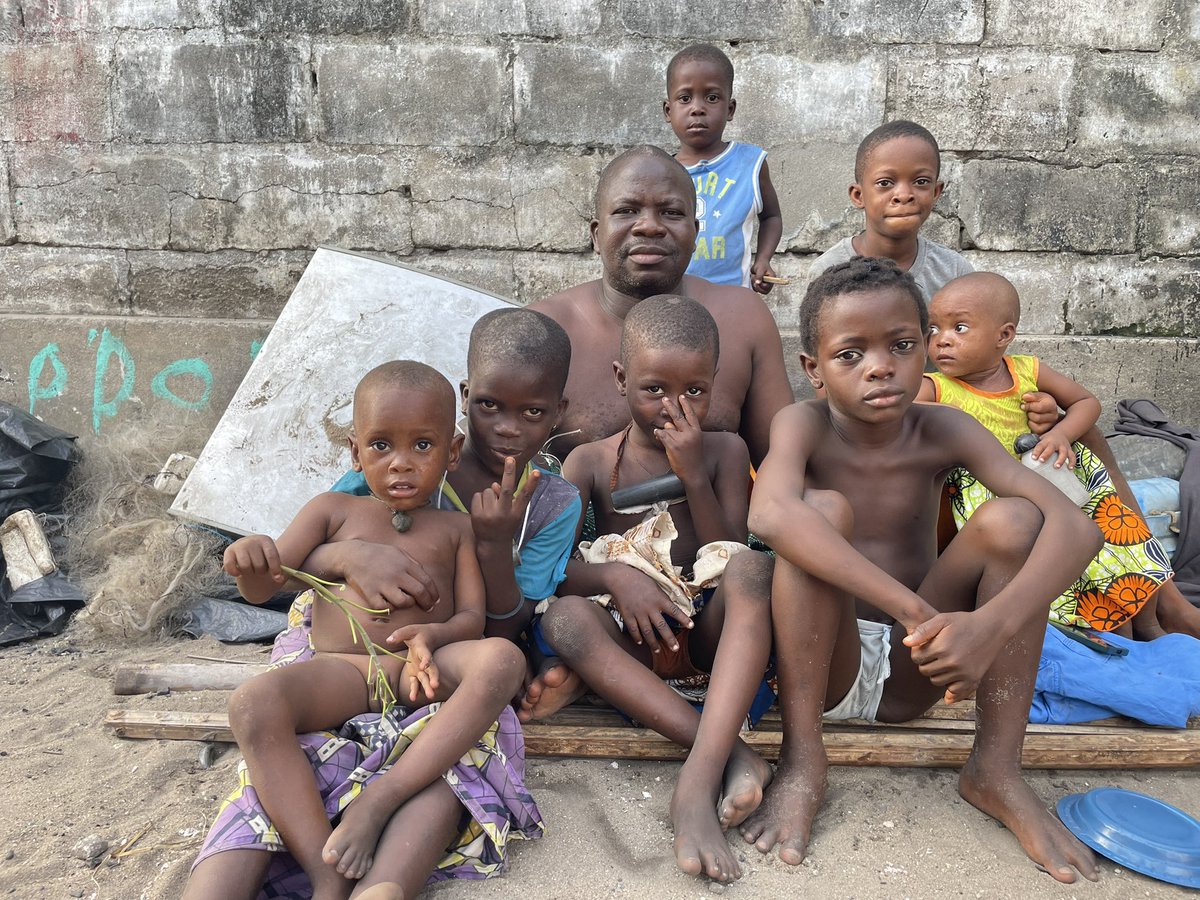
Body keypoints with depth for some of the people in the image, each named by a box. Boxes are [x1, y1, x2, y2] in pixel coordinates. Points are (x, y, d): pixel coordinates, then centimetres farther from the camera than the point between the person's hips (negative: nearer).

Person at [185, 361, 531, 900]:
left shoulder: (456, 529, 17)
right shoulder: (334, 511, 16)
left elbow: (473, 617, 7)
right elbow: (263, 587, 9)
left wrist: (435, 635, -19)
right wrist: (249, 562, -18)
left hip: (425, 671, 1)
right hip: (340, 670, 0)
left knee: (502, 659, -31)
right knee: (253, 703, -31)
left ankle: (378, 800, -31)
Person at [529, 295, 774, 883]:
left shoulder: (724, 451, 6)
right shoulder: (591, 461, 4)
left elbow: (734, 561, -2)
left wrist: (694, 476, -13)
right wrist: (614, 576, -25)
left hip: (708, 632, 0)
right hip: (633, 637, 0)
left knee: (748, 564, -30)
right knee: (563, 616, -31)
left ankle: (697, 781, -42)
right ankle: (732, 754, -37)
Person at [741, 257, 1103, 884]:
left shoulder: (944, 430, -6)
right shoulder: (804, 424, -12)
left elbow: (1077, 527, -19)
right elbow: (768, 514, -37)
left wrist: (994, 622, -38)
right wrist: (914, 610, -42)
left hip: (911, 674, 3)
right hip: (825, 662, -2)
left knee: (1011, 518, -18)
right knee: (824, 508, -28)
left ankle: (995, 768, -8)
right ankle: (801, 758, -19)